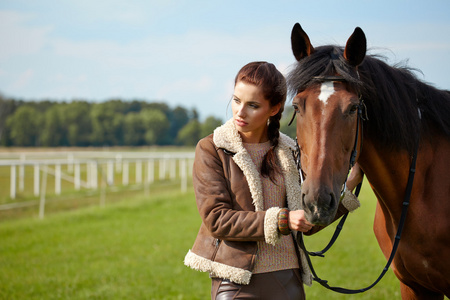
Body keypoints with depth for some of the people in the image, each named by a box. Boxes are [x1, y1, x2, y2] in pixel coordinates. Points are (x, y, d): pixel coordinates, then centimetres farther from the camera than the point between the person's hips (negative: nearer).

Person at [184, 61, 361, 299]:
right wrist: (281, 220, -19)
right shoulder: (211, 150, -3)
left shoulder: (287, 152, 8)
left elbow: (307, 223, 14)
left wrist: (348, 188, 4)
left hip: (287, 279, 4)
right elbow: (215, 219, -12)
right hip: (236, 280, -4)